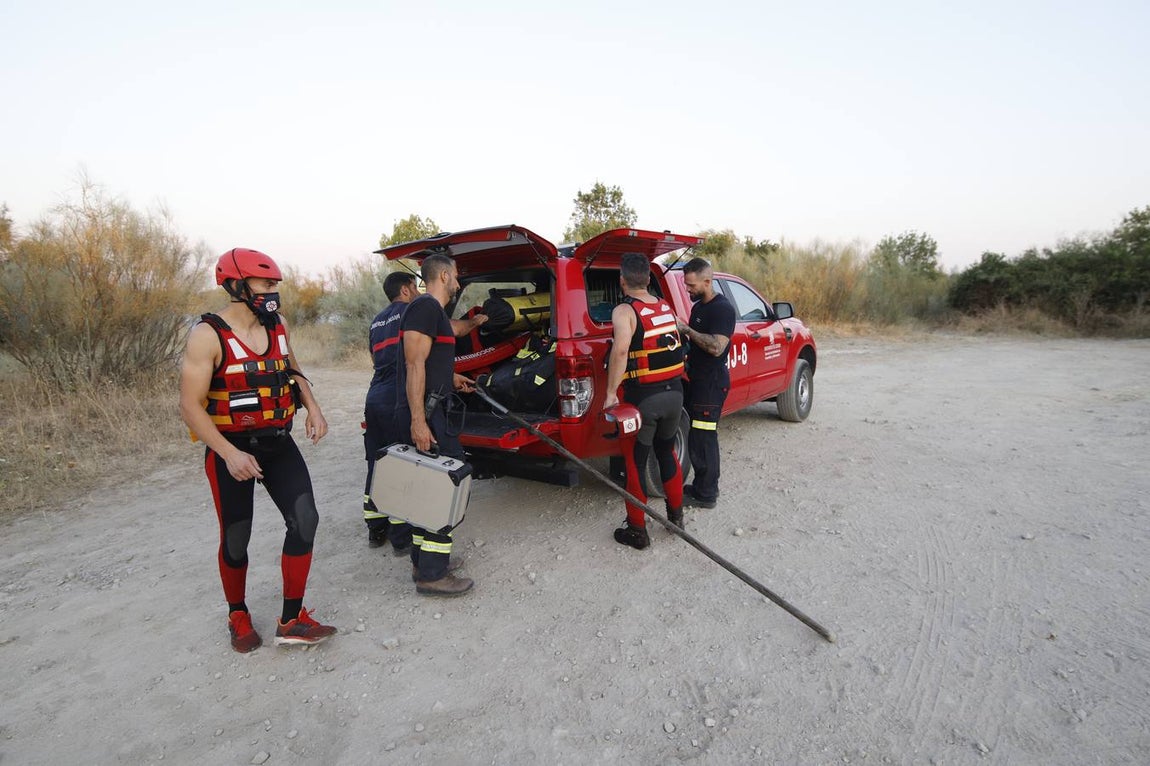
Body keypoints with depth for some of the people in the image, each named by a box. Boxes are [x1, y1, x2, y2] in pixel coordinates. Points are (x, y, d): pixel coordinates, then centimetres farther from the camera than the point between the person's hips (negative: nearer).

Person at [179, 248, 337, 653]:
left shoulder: (276, 327, 4)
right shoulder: (209, 335, -14)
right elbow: (191, 406, -16)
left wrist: (312, 407, 2)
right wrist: (229, 454, -25)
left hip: (278, 444, 5)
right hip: (231, 450, -5)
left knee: (304, 519, -7)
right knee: (236, 539, 8)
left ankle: (292, 620, 6)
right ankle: (238, 616, 33)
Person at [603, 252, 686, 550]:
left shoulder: (624, 311, -12)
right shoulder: (666, 307, 8)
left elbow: (621, 350, -27)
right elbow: (674, 345, 12)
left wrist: (611, 393, -23)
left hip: (643, 398, -6)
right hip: (674, 391, 6)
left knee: (635, 462, 7)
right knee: (667, 452, 24)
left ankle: (637, 530, 17)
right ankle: (676, 516, 37)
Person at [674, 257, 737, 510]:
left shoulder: (722, 309, -14)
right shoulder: (698, 307, 15)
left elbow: (716, 347, -25)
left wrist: (687, 330, -19)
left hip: (712, 382, -10)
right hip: (697, 380, 10)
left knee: (702, 439, -5)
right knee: (695, 436, 14)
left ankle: (706, 494, 6)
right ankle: (702, 486, 25)